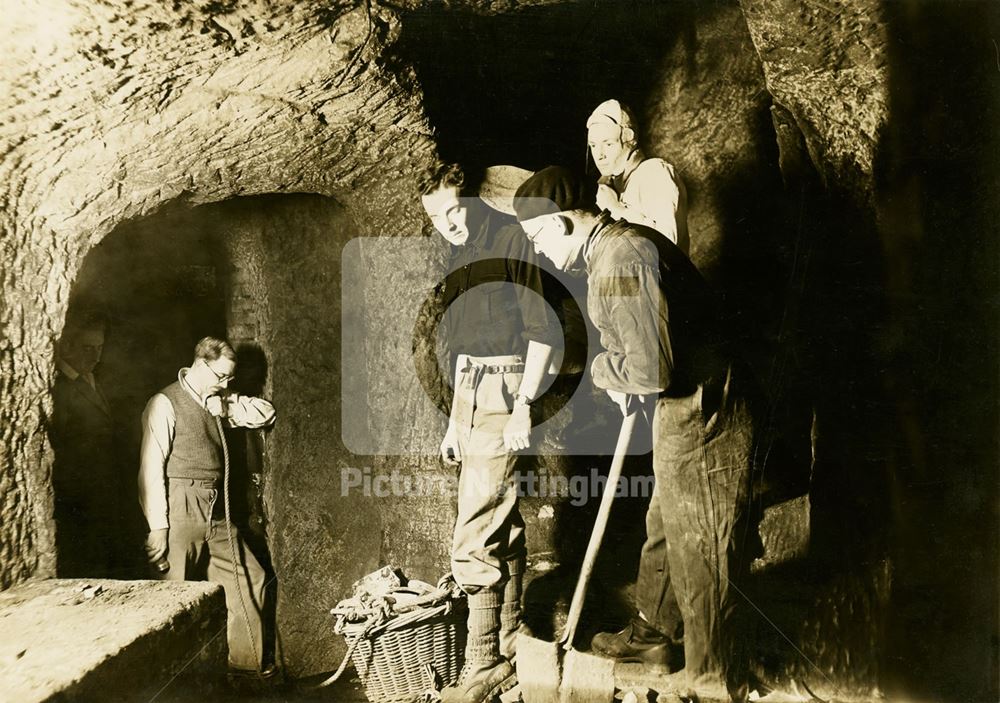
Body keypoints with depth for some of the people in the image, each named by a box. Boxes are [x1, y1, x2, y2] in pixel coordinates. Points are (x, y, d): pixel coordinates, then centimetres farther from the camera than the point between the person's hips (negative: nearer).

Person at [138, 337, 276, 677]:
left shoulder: (218, 401, 13)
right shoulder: (166, 403, -8)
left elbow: (265, 413, 15)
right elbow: (151, 468, -12)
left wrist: (226, 407, -3)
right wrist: (157, 527, -15)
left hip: (217, 513, 8)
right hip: (181, 512, -7)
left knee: (248, 579, 8)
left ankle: (248, 664, 19)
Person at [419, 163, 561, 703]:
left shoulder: (509, 239, -8)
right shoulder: (460, 259, 17)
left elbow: (542, 329, -14)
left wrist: (523, 406, -20)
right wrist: (454, 421, 21)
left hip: (501, 393, -9)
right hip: (470, 396, 9)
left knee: (473, 542, -8)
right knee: (505, 531, 14)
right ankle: (509, 652, 25)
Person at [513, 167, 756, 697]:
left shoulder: (621, 260, -24)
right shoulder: (613, 245, 10)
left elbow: (651, 370, -29)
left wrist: (601, 367, -10)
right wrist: (616, 375, 4)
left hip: (698, 423, -10)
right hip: (686, 415, 10)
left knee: (700, 558, 6)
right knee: (663, 533, 25)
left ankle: (714, 679, 26)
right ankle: (652, 635, 46)